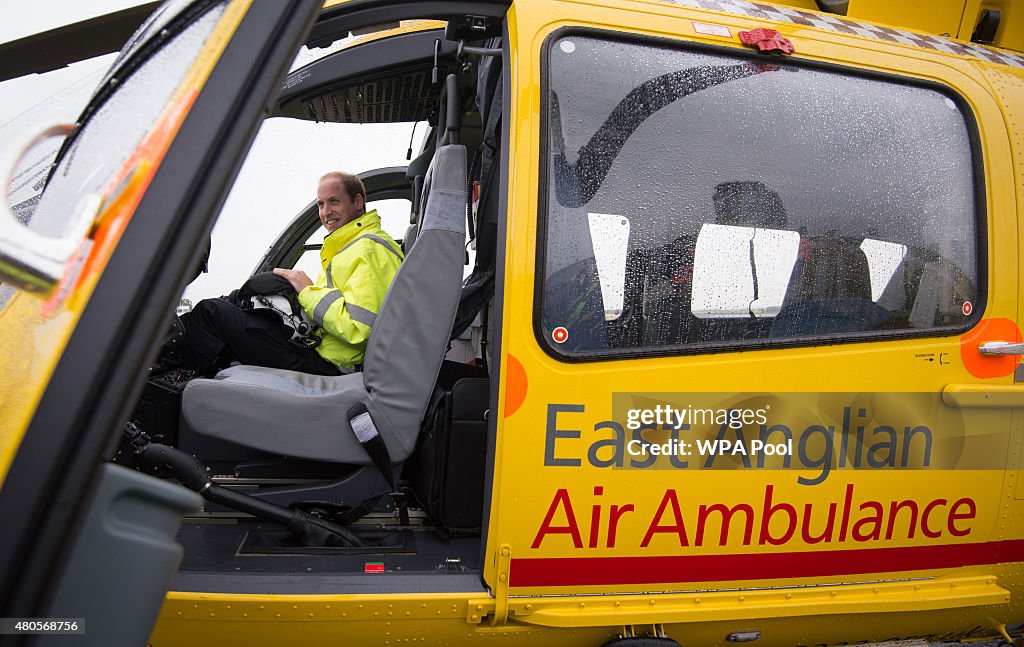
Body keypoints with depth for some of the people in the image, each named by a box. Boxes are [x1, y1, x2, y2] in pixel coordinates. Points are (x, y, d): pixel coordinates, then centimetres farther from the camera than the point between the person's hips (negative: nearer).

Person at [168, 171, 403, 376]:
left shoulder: (370, 250, -14)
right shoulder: (349, 246, 21)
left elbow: (356, 329, -25)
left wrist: (309, 290, -13)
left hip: (324, 365, -10)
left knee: (212, 312, -6)